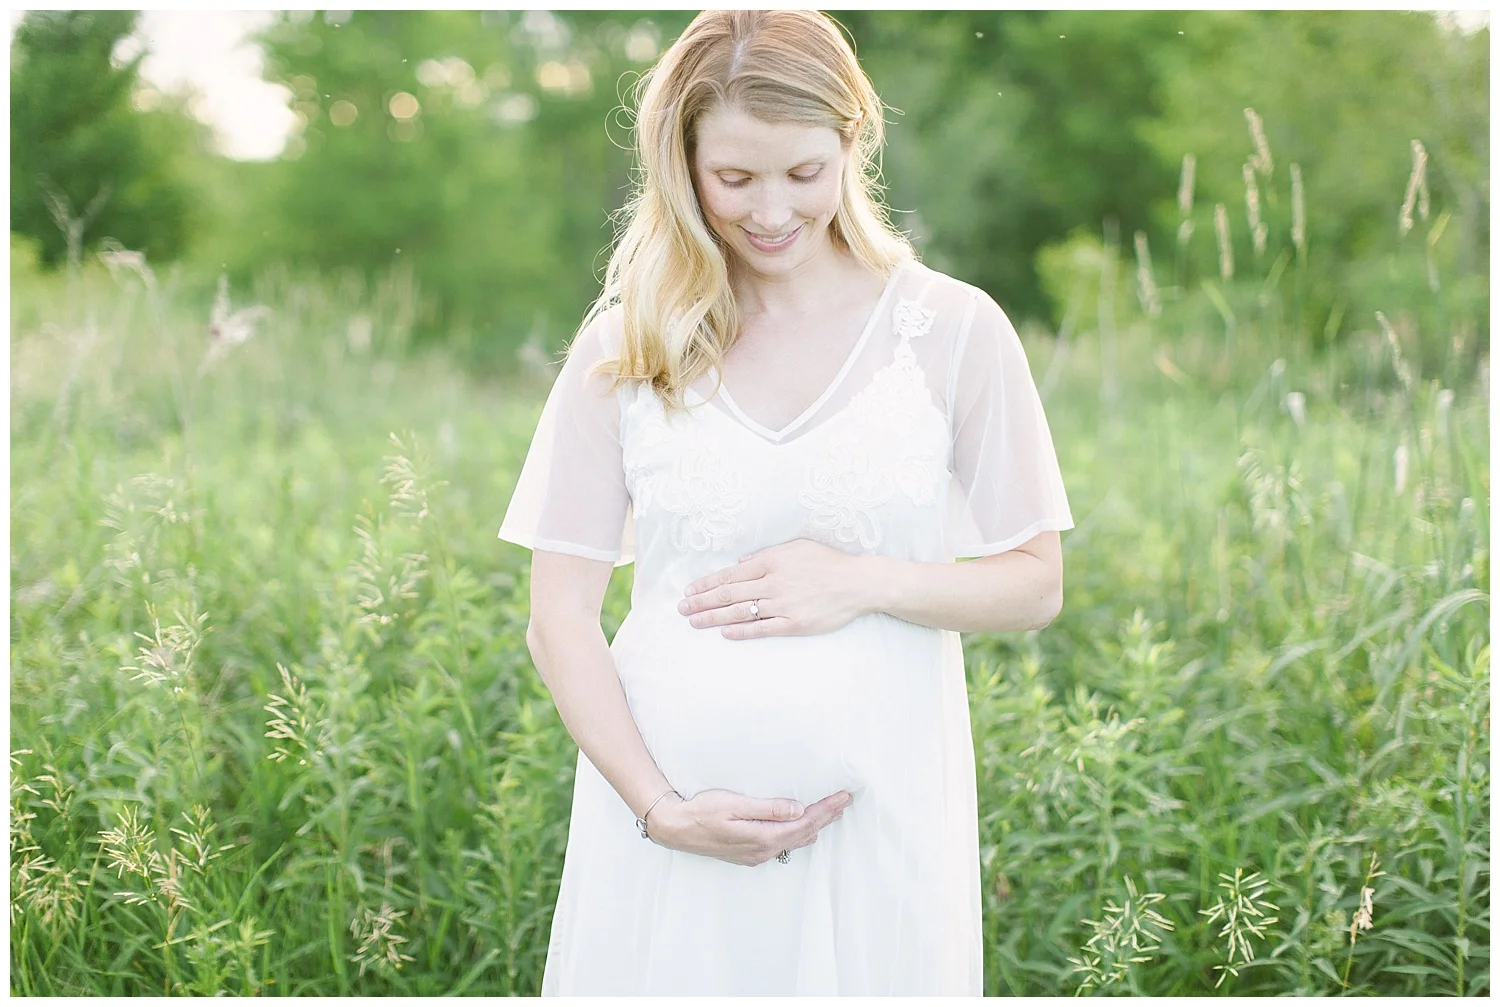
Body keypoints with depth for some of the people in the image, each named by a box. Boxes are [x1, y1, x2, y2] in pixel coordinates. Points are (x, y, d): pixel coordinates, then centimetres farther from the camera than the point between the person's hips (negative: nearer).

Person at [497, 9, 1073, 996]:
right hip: (670, 808, 1)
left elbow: (1036, 585, 3)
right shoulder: (626, 348, 1)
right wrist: (660, 806, -12)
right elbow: (561, 618, 0)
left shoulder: (954, 330, -1)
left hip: (879, 813, 0)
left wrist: (863, 583, -13)